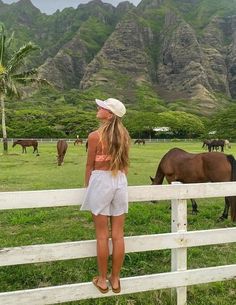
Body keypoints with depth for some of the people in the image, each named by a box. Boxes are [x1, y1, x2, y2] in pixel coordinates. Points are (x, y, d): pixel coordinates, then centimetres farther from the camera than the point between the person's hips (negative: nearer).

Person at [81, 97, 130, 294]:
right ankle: (115, 279, 24)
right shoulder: (124, 135, 4)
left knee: (102, 235, 7)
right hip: (120, 182, 5)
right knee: (118, 234, 11)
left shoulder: (95, 136, -11)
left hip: (100, 181, -5)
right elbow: (125, 164, 11)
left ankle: (102, 280, 22)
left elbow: (90, 167, -5)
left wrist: (87, 186, 9)